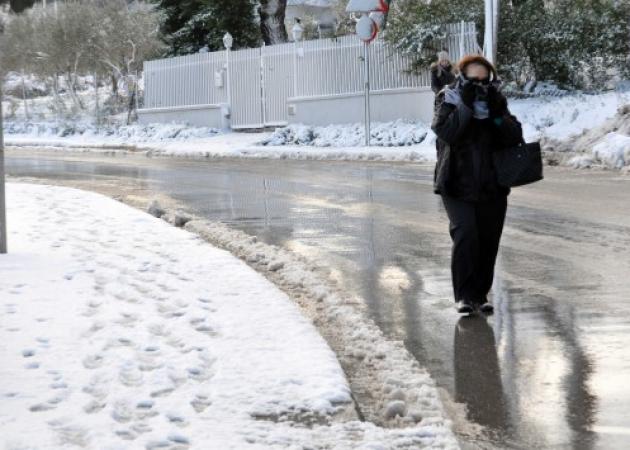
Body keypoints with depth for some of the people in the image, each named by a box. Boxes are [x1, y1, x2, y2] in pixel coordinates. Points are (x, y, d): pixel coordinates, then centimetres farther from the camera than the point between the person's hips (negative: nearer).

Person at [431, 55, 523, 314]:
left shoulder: (497, 102, 8)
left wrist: (497, 115, -14)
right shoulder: (449, 101, -1)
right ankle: (464, 295, -11)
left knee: (488, 243, 7)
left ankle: (480, 294, 22)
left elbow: (514, 138, -1)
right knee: (465, 234, -20)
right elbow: (445, 132, -19)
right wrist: (466, 106, -23)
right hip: (458, 187, -4)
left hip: (492, 187, 4)